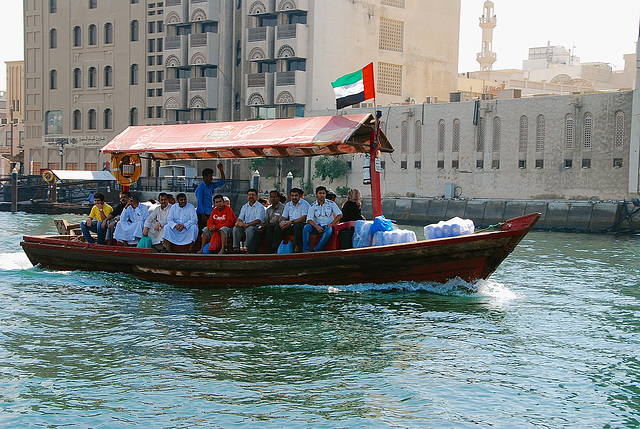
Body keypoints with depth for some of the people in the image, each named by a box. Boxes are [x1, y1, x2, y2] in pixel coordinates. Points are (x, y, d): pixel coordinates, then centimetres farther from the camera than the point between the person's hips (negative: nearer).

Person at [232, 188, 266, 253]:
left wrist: (246, 224, -26)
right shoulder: (244, 207, 18)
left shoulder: (260, 207, -2)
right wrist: (238, 222, -14)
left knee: (249, 228, -37)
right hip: (245, 227, 5)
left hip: (256, 227, -5)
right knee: (236, 228, -23)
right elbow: (240, 218, 13)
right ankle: (236, 248, -25)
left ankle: (249, 249, -36)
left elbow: (258, 221, -15)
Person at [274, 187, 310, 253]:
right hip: (291, 226, 6)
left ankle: (297, 247, -34)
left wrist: (291, 222, -24)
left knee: (297, 225, -38)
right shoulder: (288, 205, 16)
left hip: (302, 225, -6)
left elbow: (304, 218, -16)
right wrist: (281, 222, -12)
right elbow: (283, 217, 14)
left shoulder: (304, 204, -5)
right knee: (278, 230, -15)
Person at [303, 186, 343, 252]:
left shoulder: (331, 204, 4)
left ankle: (316, 250, -40)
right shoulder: (313, 206, 6)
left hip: (327, 226, -2)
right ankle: (305, 250, -30)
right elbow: (309, 220, -4)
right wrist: (316, 226, -24)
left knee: (328, 230, -38)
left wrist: (331, 224, -16)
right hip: (317, 226, 2)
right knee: (306, 227, -29)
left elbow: (340, 215, -1)